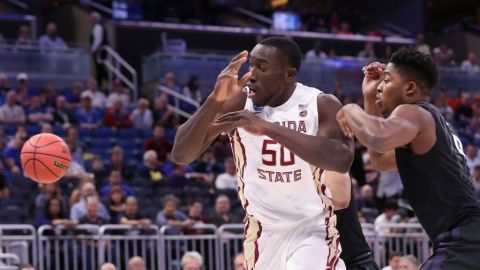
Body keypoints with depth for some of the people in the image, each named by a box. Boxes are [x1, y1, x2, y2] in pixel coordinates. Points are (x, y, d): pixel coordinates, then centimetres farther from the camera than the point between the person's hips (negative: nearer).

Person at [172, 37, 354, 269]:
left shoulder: (321, 105, -13)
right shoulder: (238, 103, -9)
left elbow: (342, 160, -33)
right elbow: (180, 155, -15)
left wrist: (268, 128, -39)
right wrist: (215, 100, -30)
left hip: (312, 230, -3)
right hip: (263, 233, 3)